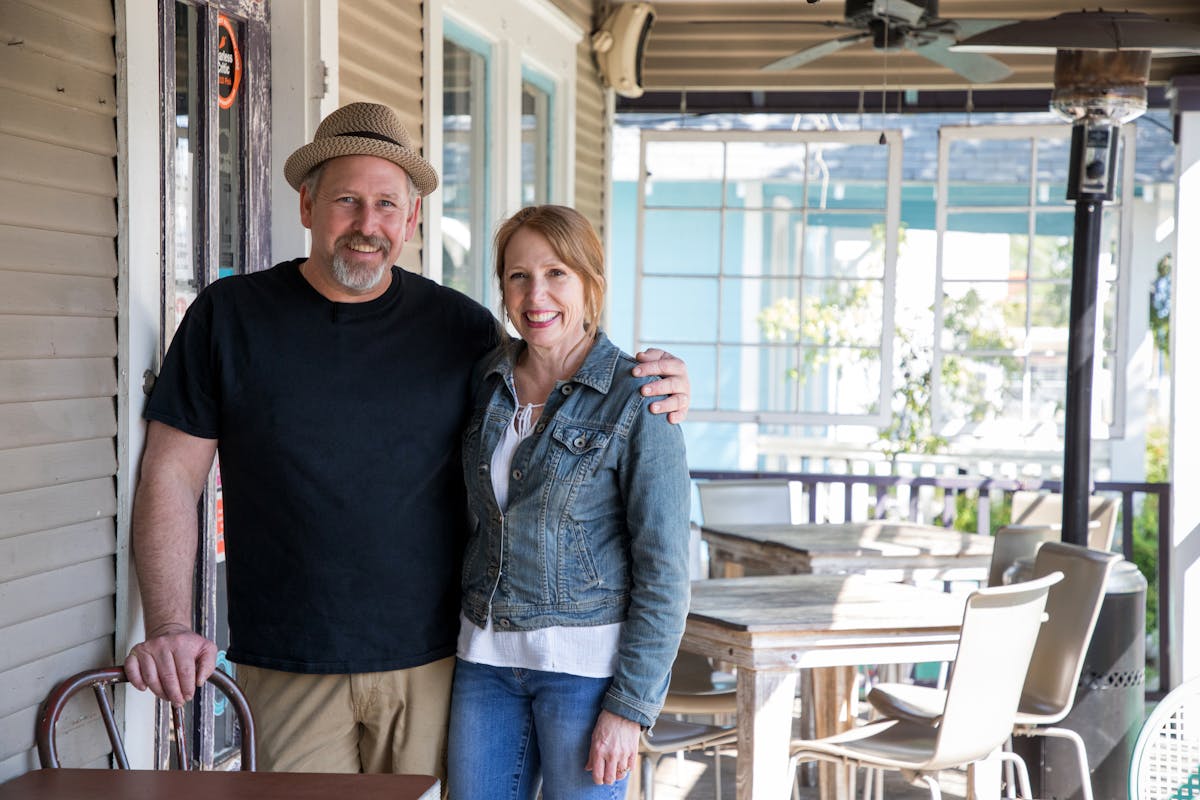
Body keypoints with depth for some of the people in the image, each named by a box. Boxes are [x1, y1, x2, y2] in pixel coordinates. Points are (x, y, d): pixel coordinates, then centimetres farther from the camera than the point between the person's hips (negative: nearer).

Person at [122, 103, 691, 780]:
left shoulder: (461, 328, 4)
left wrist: (646, 396, -5)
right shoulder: (230, 316, 2)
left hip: (430, 665, 1)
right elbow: (172, 475, 1)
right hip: (287, 670, -1)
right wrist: (170, 627, -10)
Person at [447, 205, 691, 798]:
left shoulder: (636, 399, -10)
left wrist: (630, 705, -14)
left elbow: (663, 569, -11)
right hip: (487, 656, 5)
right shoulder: (488, 380, 6)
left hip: (587, 660, -5)